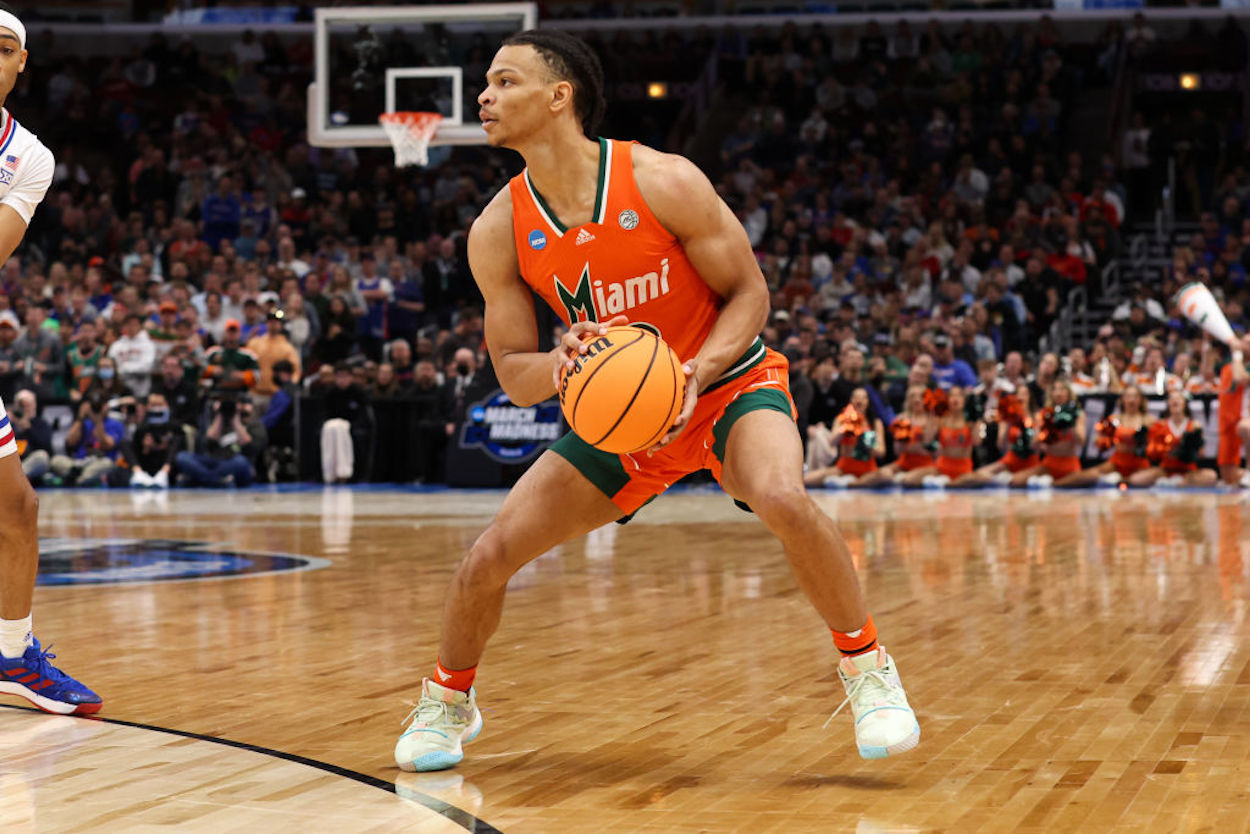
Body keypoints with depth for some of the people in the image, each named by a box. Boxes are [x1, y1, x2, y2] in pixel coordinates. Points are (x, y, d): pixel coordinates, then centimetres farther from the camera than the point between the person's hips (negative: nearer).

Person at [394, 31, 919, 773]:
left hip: (729, 385, -4)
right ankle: (448, 702, 25)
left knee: (784, 499, -35)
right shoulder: (499, 231, -11)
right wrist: (559, 367, -29)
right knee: (488, 557, -5)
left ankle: (868, 670, -13)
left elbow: (749, 293, -12)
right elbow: (512, 372, -5)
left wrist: (696, 372, -30)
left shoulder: (663, 182, -22)